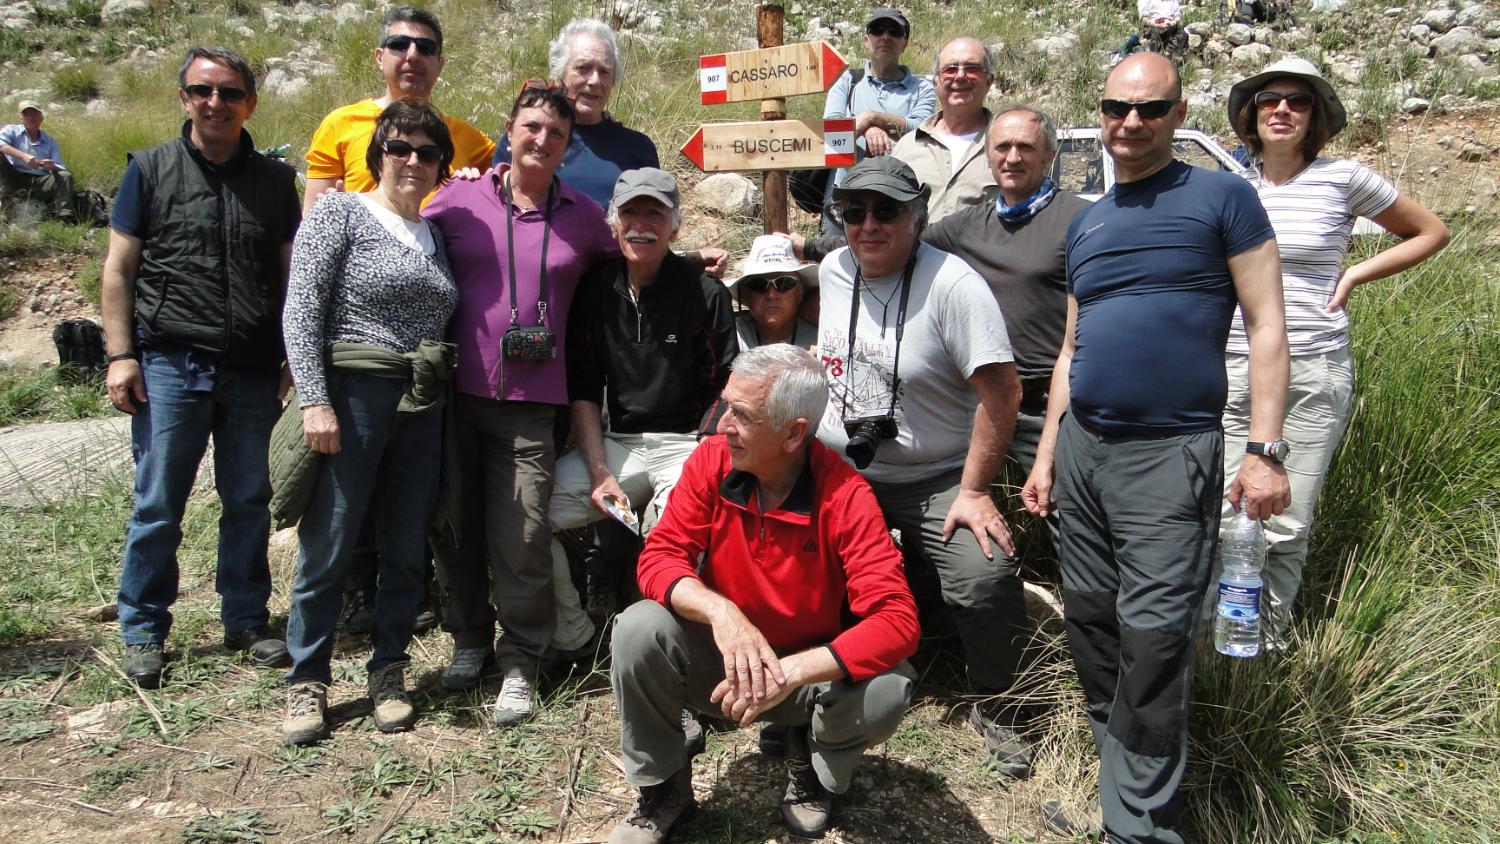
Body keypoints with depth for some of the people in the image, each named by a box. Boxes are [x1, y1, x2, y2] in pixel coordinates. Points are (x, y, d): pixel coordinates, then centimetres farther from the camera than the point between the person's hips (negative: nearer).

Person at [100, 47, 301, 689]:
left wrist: (295, 360, 6)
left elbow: (292, 274, 11)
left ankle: (246, 619, 24)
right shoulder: (150, 170, 4)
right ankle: (143, 631, 17)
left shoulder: (275, 179, 9)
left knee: (249, 502, 10)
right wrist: (120, 354, -5)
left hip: (254, 371, 2)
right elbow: (118, 269, 3)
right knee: (157, 506, 3)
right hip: (170, 364, -2)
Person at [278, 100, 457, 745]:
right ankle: (307, 683, 16)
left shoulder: (437, 232, 16)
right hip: (352, 398, -5)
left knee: (408, 550, 8)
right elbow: (300, 312, -8)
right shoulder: (340, 213, 0)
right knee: (328, 547, 0)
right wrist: (314, 400, -16)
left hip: (422, 407, 5)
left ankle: (387, 673, 24)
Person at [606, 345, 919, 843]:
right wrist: (719, 611, -37)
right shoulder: (712, 461, -14)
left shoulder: (845, 496, -23)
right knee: (639, 629, -25)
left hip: (808, 669, -2)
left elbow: (897, 621, -29)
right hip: (721, 657, 2)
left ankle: (813, 759, 6)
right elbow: (660, 557, -15)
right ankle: (662, 788, 0)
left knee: (886, 690, -31)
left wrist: (788, 672, -40)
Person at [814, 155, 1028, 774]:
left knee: (986, 578, -24)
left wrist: (973, 492, -16)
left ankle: (997, 710, 3)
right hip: (836, 475, 4)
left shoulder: (952, 284, -14)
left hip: (935, 481, -4)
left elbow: (1002, 391, -15)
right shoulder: (830, 272, 4)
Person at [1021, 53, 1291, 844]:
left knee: (1152, 635, -8)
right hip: (1082, 448, 6)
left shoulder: (1222, 198, -1)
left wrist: (1264, 450, -12)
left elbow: (1266, 326, -4)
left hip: (1170, 453, -6)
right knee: (1090, 621, 10)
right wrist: (1046, 454, 15)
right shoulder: (1085, 224, 15)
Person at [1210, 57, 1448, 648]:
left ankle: (1271, 640, 19)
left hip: (1316, 372, -2)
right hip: (1236, 371, 2)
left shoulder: (1342, 179, 1)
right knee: (1223, 519, -3)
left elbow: (1431, 233, 14)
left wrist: (1355, 275, 4)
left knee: (1288, 526, 2)